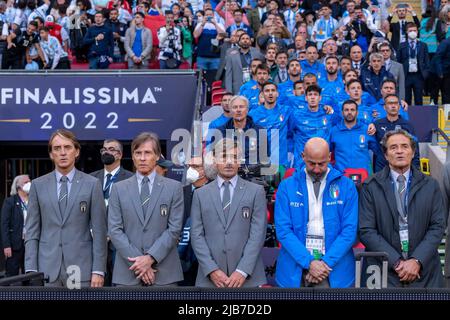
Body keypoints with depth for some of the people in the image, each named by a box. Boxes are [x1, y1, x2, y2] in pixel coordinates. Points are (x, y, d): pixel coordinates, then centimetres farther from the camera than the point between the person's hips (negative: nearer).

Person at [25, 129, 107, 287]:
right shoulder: (38, 185, 7)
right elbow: (32, 231, 7)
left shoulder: (92, 184, 2)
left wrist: (98, 270, -6)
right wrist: (31, 270, -1)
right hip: (46, 269, 2)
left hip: (81, 268, -1)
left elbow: (99, 231, 0)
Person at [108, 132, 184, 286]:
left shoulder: (174, 187, 5)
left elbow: (174, 229, -2)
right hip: (127, 271, 1)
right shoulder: (119, 188, 7)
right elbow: (114, 230, 1)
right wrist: (139, 261, -9)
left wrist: (150, 257, -12)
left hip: (164, 272, -1)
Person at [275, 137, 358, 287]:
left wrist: (327, 262, -13)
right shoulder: (286, 187, 0)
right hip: (296, 267, 0)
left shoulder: (346, 186, 0)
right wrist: (309, 262, -14)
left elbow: (349, 230, -5)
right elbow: (283, 230, -6)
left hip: (334, 268, 0)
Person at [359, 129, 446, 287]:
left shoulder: (430, 185, 5)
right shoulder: (370, 186, -1)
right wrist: (396, 262, -13)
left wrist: (417, 261, -11)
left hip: (424, 270, 2)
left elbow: (437, 226, 1)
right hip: (384, 269, -1)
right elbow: (366, 231, -6)